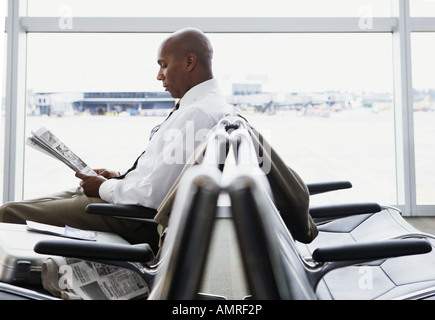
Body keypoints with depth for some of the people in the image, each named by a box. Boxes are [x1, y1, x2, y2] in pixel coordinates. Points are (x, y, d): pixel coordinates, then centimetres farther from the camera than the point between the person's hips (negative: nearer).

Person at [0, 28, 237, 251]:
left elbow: (154, 194, -26)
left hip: (137, 216, -10)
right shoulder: (212, 105, 12)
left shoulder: (197, 113, -22)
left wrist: (105, 188, -9)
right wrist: (120, 179, 10)